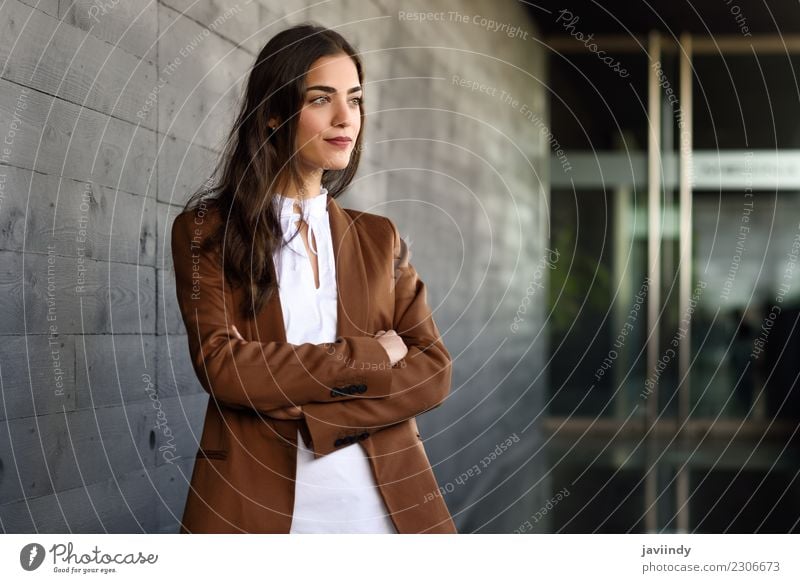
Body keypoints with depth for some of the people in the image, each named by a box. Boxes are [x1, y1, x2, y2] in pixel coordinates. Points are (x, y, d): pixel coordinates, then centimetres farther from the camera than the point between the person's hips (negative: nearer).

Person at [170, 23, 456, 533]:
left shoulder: (380, 238, 10)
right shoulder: (206, 232, 0)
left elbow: (433, 371, 1)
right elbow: (221, 366, -12)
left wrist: (312, 414, -12)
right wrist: (369, 358, -9)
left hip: (384, 496, 3)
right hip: (255, 499, -3)